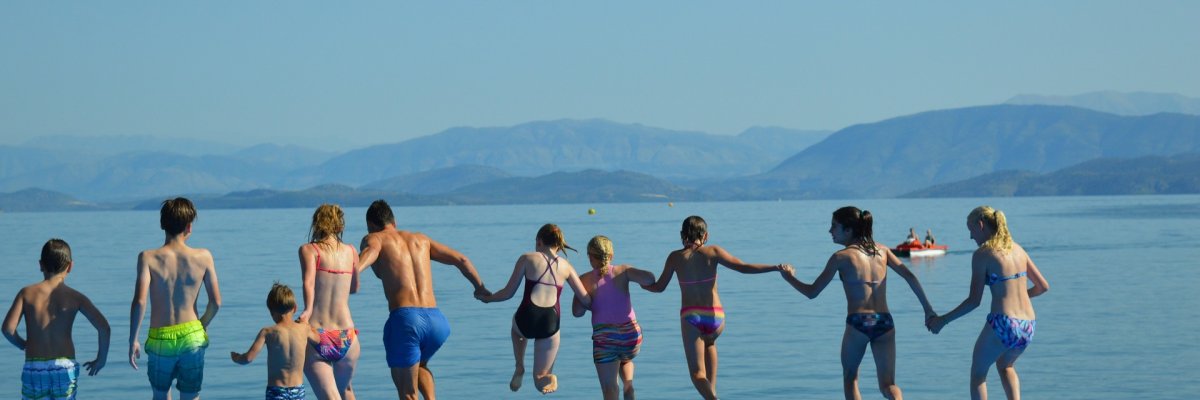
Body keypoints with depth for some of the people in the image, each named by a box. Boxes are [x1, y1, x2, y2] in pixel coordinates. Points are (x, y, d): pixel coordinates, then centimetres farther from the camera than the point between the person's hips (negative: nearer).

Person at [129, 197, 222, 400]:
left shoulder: (148, 258, -10)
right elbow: (216, 302, -2)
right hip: (192, 338, 1)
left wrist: (133, 340, -9)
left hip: (160, 340, 0)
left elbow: (139, 301, -18)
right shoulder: (203, 257, -6)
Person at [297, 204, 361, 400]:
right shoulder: (351, 251, 9)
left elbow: (309, 281, -19)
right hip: (346, 338, 3)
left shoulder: (309, 249, 0)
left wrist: (308, 310, -29)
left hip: (317, 338, -3)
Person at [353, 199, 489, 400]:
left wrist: (354, 271, -35)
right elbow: (461, 259, 27)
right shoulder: (420, 239, 25)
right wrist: (480, 287, 42)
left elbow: (370, 250, -15)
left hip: (404, 319, -5)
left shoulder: (374, 238, 10)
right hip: (436, 321, 5)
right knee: (420, 364, 34)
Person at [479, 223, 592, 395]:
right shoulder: (565, 266, 10)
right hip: (550, 324, 1)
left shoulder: (527, 258, 3)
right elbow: (586, 300, 8)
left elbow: (508, 293, 5)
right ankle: (548, 378, -18)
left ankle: (519, 368, 26)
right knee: (541, 380, 18)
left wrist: (487, 298, 24)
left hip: (527, 318, -1)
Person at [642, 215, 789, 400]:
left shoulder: (675, 257, 1)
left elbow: (659, 287, 9)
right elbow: (744, 267, -7)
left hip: (690, 318, -2)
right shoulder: (713, 252, -1)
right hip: (715, 317, 2)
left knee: (697, 373, 0)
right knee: (709, 343, 38)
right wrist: (776, 267, -3)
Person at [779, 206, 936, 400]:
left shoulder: (841, 257, -1)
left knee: (850, 378, 19)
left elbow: (812, 292, 2)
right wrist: (928, 309, 9)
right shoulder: (882, 250, 11)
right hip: (885, 323, 4)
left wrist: (790, 278, 19)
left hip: (858, 323, -4)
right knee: (887, 384, 8)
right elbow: (910, 277, 5)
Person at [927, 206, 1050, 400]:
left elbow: (974, 300, -10)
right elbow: (1043, 286, 14)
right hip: (1028, 326, 6)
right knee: (1005, 366, 33)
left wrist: (942, 320, 0)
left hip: (1003, 324, -6)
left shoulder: (982, 254, -7)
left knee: (978, 373, 17)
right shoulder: (1018, 249, 11)